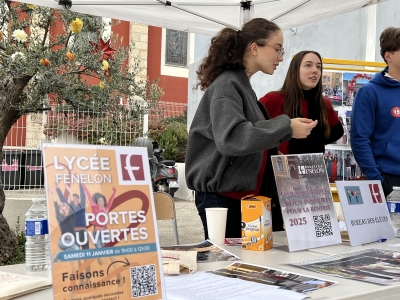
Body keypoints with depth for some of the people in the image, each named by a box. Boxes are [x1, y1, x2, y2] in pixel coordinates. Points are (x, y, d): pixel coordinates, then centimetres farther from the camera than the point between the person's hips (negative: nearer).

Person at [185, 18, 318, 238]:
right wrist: (285, 128, -28)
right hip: (222, 196, -9)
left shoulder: (241, 85, 15)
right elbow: (231, 138, -30)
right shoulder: (227, 84, -15)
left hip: (241, 193, 10)